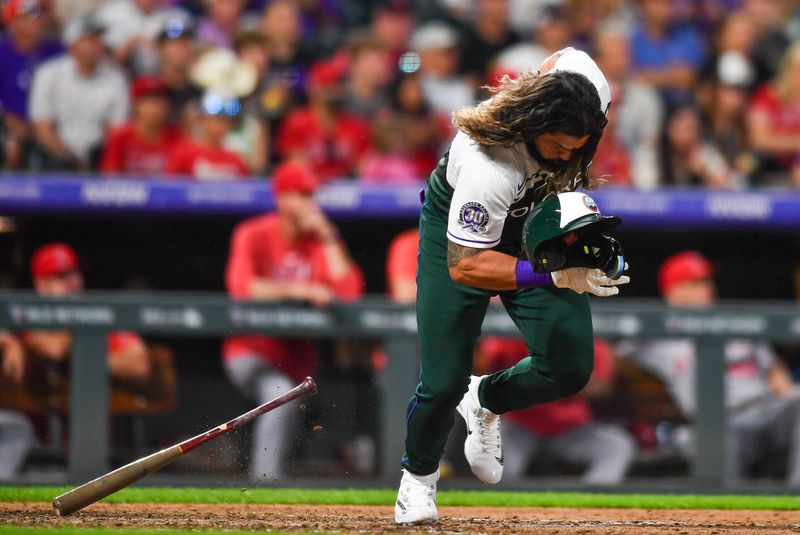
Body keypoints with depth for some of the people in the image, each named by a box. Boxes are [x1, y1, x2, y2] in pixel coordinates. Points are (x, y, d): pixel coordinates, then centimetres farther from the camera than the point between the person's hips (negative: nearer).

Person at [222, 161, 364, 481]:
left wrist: (327, 238, -12)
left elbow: (350, 291, -9)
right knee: (279, 393, -32)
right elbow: (239, 285, -24)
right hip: (252, 352, -6)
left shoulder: (321, 239, 4)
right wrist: (297, 290, -30)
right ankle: (266, 481, -34)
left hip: (298, 357, 6)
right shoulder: (255, 236, -6)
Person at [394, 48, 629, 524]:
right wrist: (554, 276, -47)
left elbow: (564, 54, -3)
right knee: (444, 382, -6)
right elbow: (464, 266, -35)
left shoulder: (586, 86, -30)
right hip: (461, 225, -5)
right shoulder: (485, 167, -43)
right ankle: (419, 477, 26)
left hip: (537, 214, 5)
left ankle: (486, 401, 24)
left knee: (570, 367, -9)